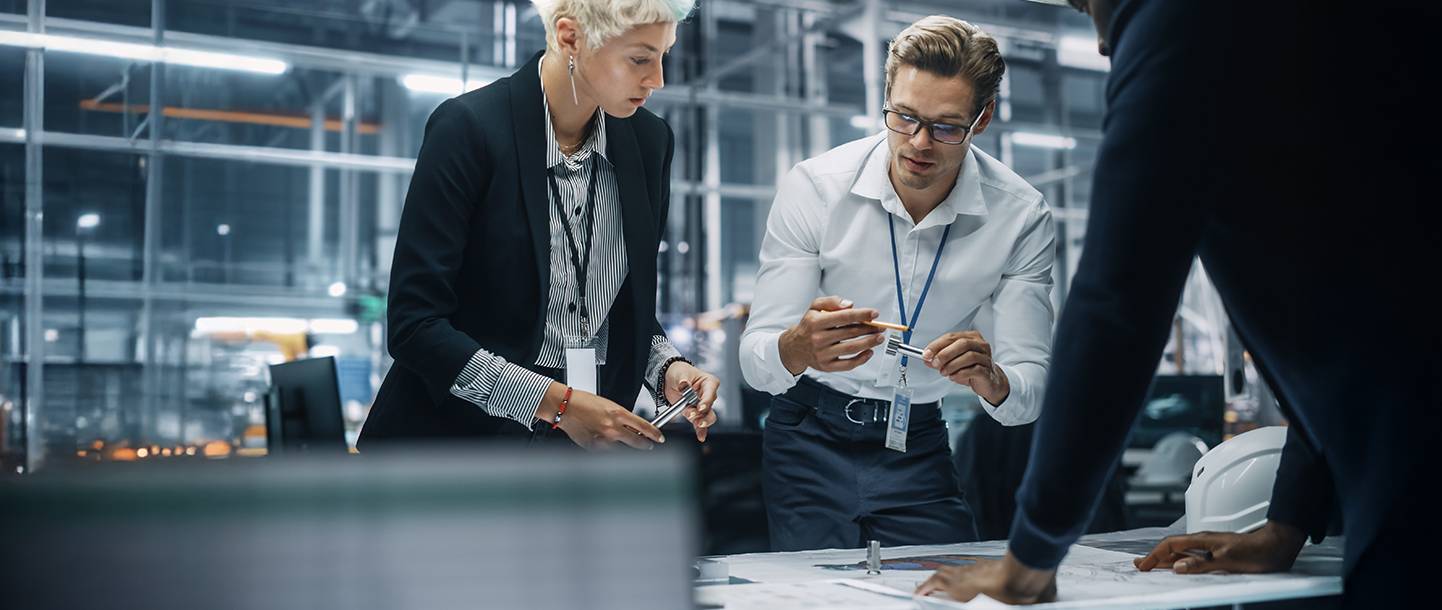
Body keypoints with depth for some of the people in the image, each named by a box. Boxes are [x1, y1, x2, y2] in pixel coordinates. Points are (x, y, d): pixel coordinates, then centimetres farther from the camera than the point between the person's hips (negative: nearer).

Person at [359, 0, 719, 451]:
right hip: (461, 431, -4)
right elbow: (414, 323, -19)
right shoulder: (469, 127, -17)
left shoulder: (650, 141, -1)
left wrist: (666, 367, -9)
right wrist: (557, 402, -23)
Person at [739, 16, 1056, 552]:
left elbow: (1029, 396, -13)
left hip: (925, 446, 1)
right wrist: (798, 350, -41)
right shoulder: (814, 187, -15)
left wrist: (990, 380, -37)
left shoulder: (1022, 217, -12)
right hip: (812, 441, -1)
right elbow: (756, 361, -17)